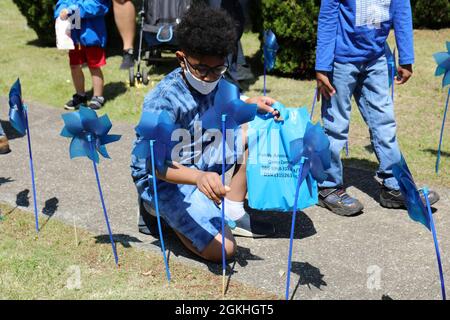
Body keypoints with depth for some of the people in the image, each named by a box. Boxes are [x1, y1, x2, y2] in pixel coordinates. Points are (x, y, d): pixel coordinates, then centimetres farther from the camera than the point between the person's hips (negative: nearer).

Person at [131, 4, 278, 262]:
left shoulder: (215, 82, -7)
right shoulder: (164, 100, -28)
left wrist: (251, 105, -9)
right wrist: (199, 177, -51)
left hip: (200, 164, 7)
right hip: (164, 177, -7)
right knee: (223, 249, -18)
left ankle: (232, 213, 4)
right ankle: (158, 208, 5)